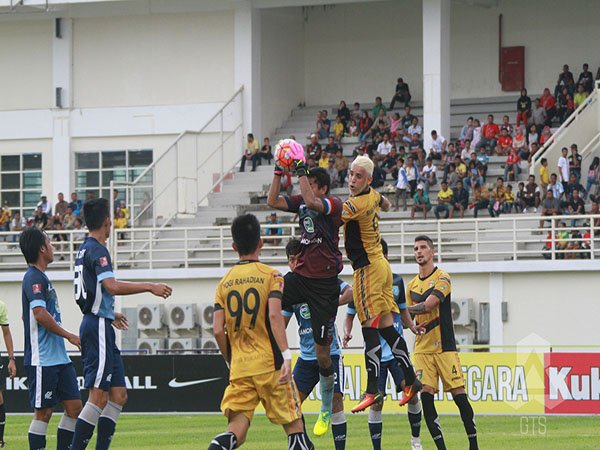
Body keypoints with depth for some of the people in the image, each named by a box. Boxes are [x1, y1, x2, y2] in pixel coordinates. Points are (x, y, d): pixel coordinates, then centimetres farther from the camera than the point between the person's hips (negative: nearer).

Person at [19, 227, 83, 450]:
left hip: (59, 357, 9)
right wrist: (68, 335, -16)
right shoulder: (34, 277, -13)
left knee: (74, 406, 7)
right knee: (43, 412, -5)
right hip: (43, 360, -9)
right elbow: (40, 313, -23)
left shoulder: (40, 277, 17)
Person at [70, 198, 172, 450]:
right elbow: (112, 286, -26)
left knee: (118, 395, 9)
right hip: (98, 326, -10)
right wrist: (150, 287, -23)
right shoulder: (97, 250, -12)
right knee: (99, 397, -11)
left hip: (97, 325, 10)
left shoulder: (85, 249, 17)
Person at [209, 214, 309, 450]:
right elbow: (274, 316, -15)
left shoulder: (224, 283, 10)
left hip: (238, 368, 3)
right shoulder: (271, 276, -1)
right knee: (293, 424, 8)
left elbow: (218, 330, 4)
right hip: (270, 363, -3)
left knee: (237, 428, -2)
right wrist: (286, 356, -18)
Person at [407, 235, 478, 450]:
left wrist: (406, 310, -2)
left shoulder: (442, 279, -5)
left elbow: (428, 306, -16)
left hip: (444, 347, -5)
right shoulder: (412, 285, 14)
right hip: (422, 349, 5)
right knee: (426, 397, -6)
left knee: (459, 396, -6)